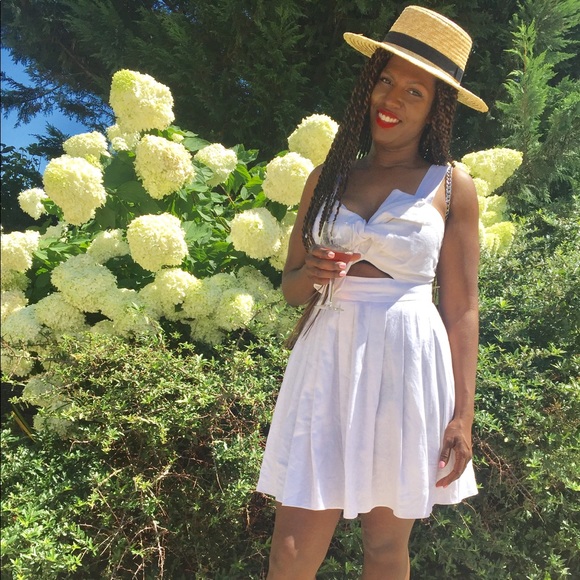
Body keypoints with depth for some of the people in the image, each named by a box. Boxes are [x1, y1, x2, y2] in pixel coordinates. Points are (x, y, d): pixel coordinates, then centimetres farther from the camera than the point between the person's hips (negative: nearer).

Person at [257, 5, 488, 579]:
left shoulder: (452, 186, 3)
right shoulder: (326, 178, 9)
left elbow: (461, 309, 1)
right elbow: (290, 288, 13)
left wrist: (462, 414, -4)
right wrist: (311, 273, -10)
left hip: (408, 367, -1)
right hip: (327, 362, 2)